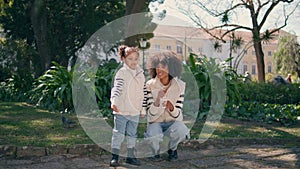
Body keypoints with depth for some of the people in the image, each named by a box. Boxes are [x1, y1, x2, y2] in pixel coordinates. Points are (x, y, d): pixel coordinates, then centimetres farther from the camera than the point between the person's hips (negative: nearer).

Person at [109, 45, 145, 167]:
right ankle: (115, 156, 8)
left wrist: (142, 109, 17)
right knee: (118, 134, -2)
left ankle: (130, 156, 24)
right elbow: (116, 88, -19)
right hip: (121, 110, -6)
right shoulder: (121, 73, -7)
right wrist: (114, 102, -34)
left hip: (135, 111, 6)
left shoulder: (140, 74, 10)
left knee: (132, 134, 13)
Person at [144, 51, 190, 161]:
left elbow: (177, 115, -11)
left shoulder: (179, 85, -11)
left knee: (181, 131, -32)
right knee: (154, 135, -34)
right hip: (155, 122, -1)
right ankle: (155, 152, 3)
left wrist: (171, 107, -35)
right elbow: (151, 115, -17)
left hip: (172, 121, 1)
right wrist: (157, 100, -37)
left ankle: (172, 149, 4)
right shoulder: (150, 85, -14)